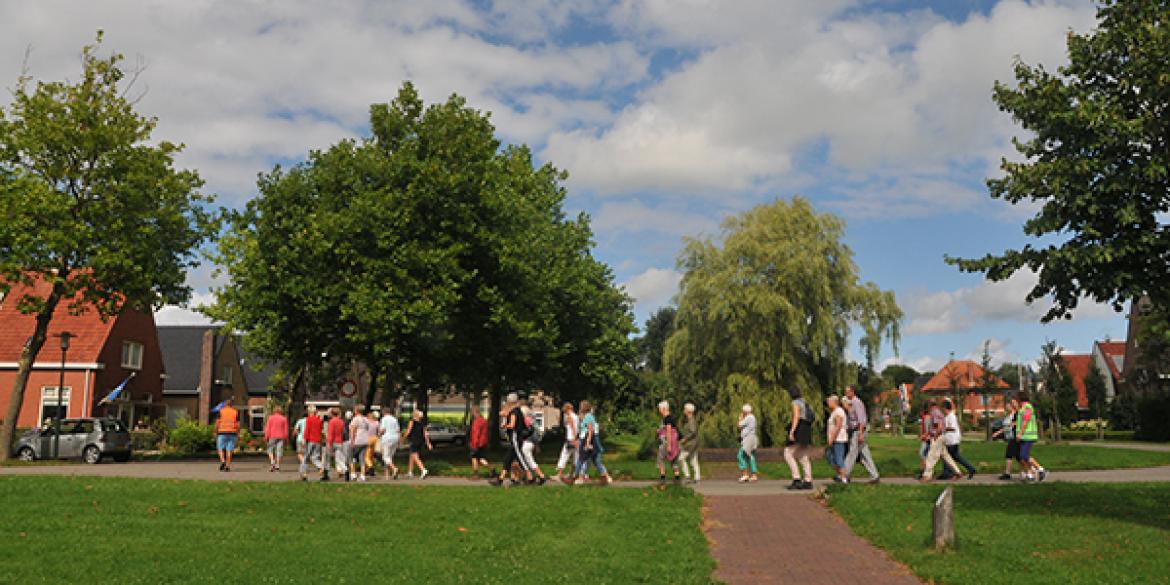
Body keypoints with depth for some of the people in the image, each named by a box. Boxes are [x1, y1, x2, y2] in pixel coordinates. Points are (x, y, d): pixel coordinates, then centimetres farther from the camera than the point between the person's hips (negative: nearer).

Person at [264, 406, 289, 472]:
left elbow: (267, 429, -2)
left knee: (271, 450, 10)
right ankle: (277, 465, 0)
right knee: (279, 450, 2)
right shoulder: (284, 419, 5)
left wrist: (266, 437, 1)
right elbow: (286, 430, 5)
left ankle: (272, 462, -9)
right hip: (281, 437, 1)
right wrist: (286, 438, 10)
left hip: (272, 437, -1)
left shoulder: (270, 418, 1)